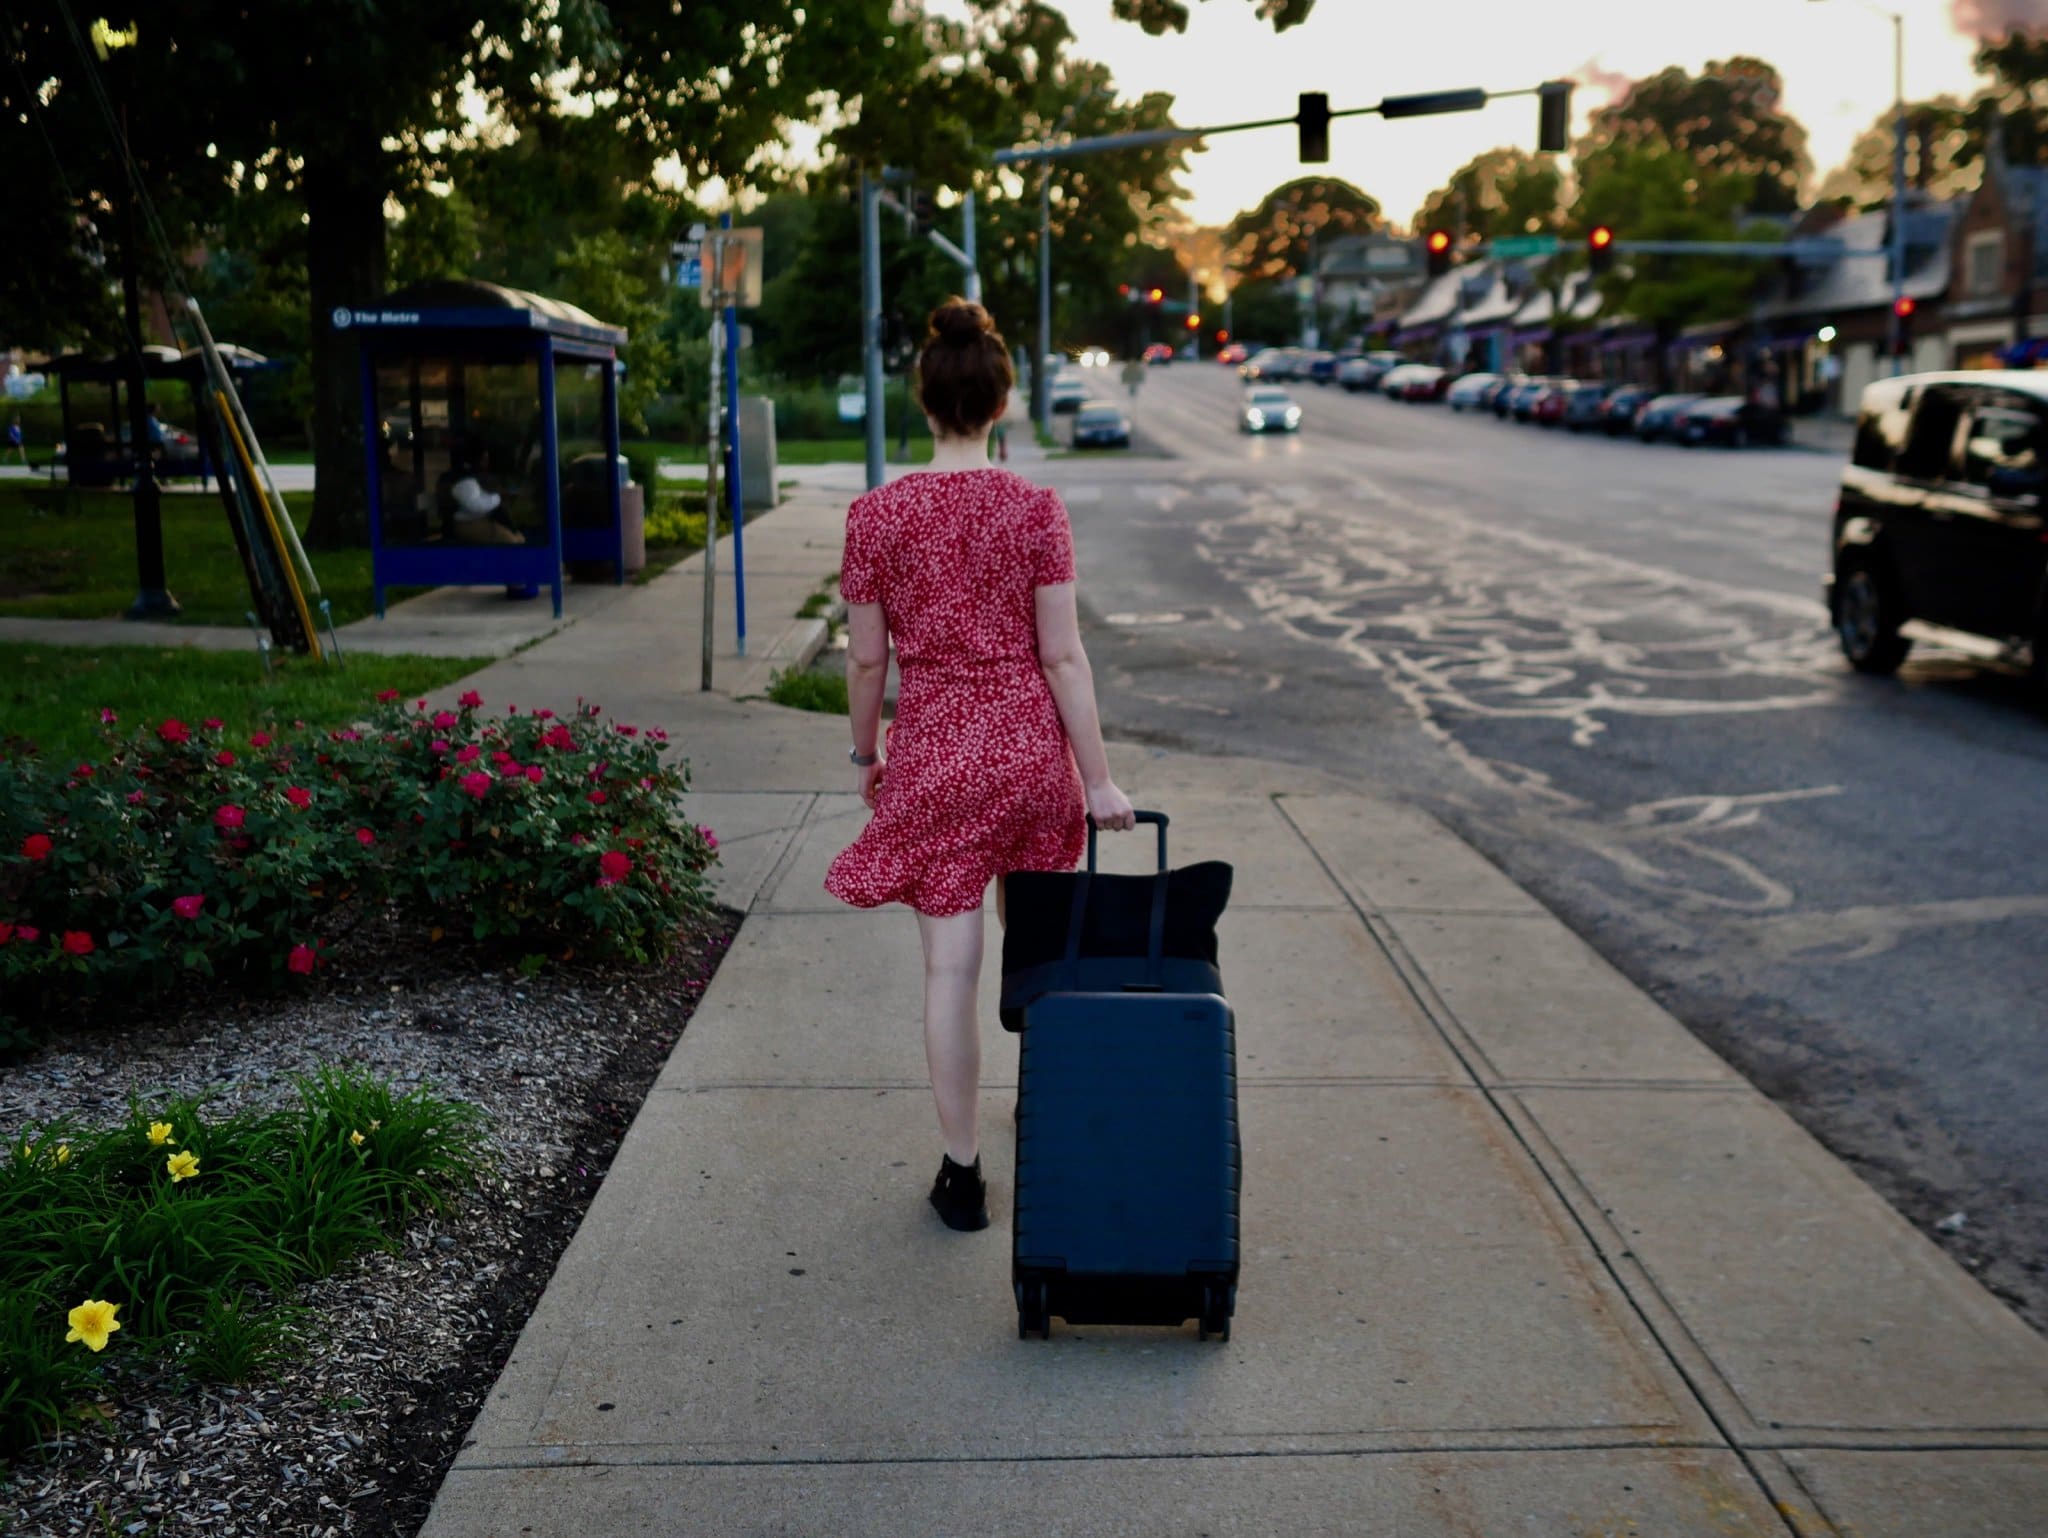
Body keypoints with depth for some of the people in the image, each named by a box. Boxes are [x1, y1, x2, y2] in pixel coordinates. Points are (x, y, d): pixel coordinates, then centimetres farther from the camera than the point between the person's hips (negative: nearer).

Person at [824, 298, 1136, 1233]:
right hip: (1032, 746, 1)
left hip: (933, 754, -1)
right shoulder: (1036, 509, -7)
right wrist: (1099, 780, -2)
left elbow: (865, 660, -1)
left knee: (951, 968, 5)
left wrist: (865, 753, 15)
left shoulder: (875, 516, -7)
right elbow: (1063, 656, -8)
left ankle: (961, 1173, 13)